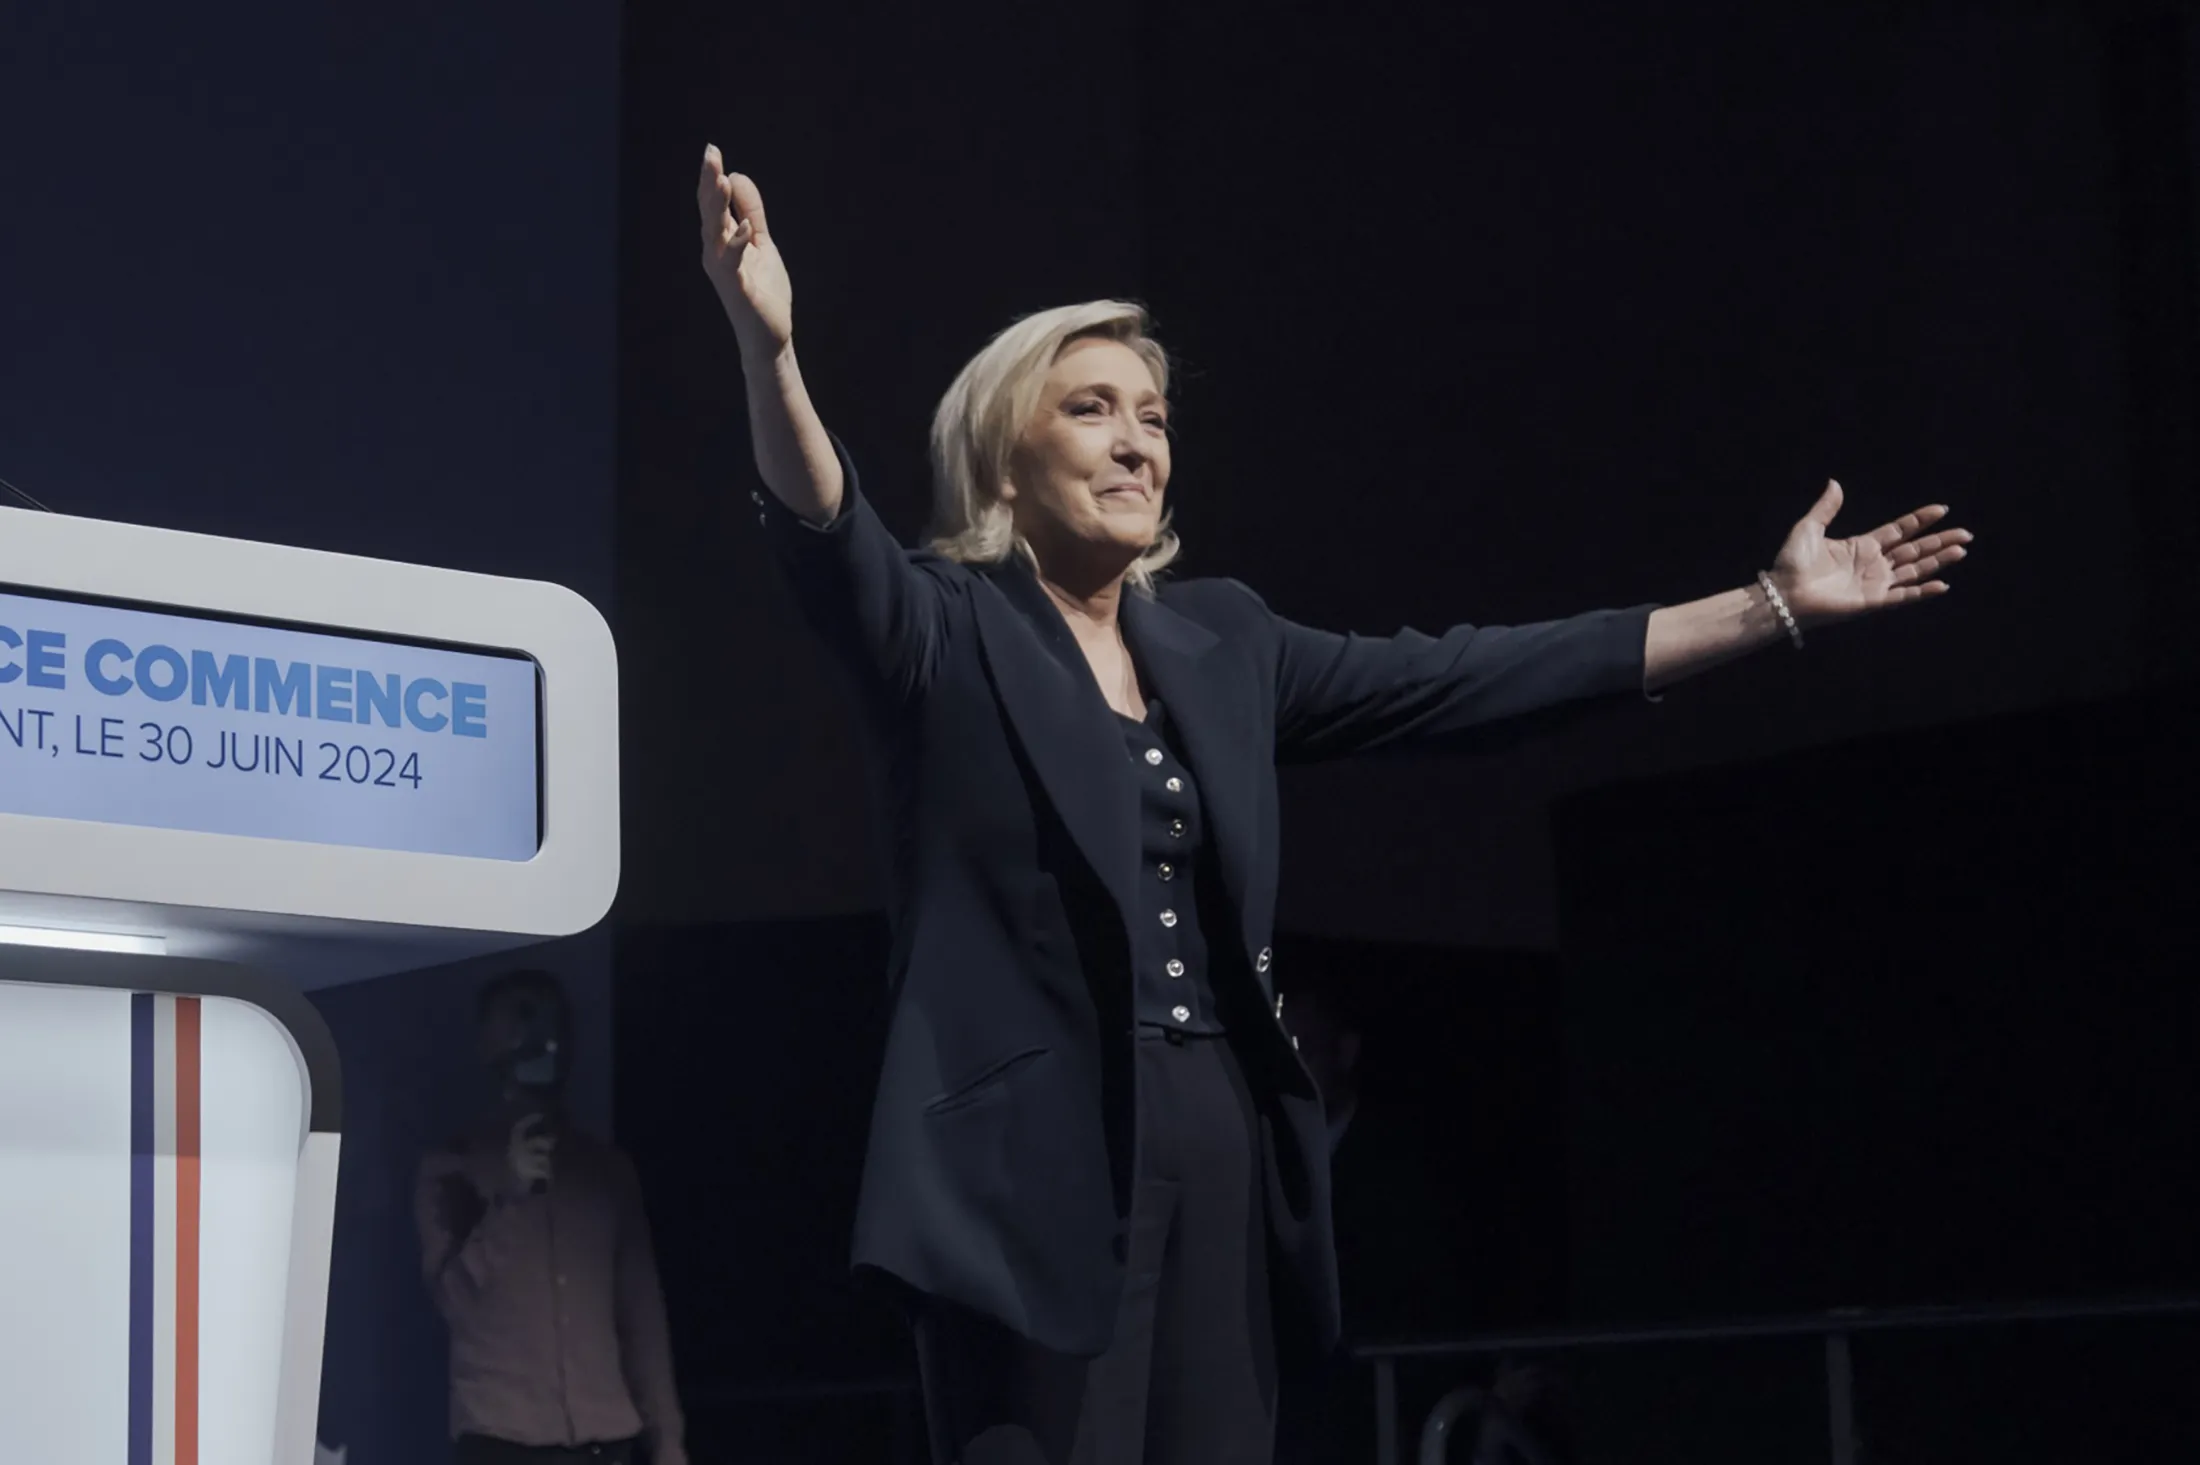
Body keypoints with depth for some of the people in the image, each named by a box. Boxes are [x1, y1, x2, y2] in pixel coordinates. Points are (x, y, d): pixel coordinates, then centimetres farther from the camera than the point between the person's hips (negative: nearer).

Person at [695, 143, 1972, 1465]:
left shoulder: (1221, 643, 15)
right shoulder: (948, 633, 0)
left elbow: (1474, 678, 15)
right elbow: (829, 538, -21)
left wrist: (1773, 607, 14)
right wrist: (769, 349, -41)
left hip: (1225, 1156, 6)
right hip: (1042, 1160, -5)